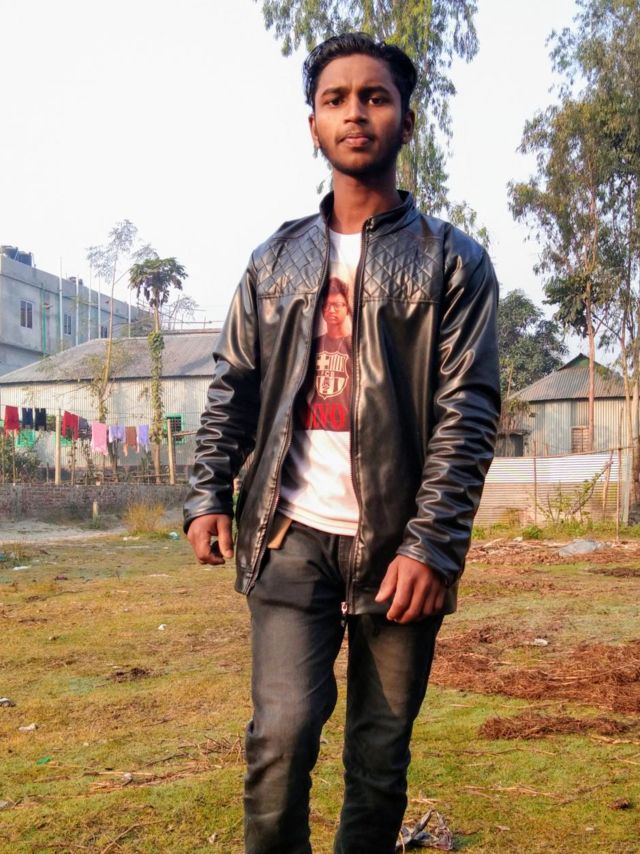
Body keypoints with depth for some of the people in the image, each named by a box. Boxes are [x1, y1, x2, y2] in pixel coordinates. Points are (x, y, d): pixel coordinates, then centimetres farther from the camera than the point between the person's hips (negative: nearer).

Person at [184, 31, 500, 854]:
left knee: (381, 754, 8)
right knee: (282, 732, -9)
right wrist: (208, 494, 0)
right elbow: (233, 386, 13)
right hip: (293, 536, 1)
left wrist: (432, 544, -14)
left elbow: (468, 410, -5)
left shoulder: (453, 260, 3)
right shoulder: (276, 259, 12)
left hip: (400, 544, -1)